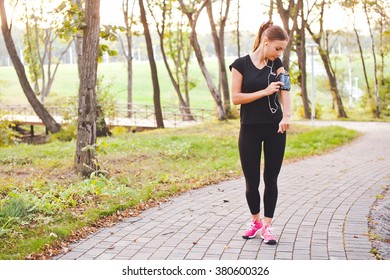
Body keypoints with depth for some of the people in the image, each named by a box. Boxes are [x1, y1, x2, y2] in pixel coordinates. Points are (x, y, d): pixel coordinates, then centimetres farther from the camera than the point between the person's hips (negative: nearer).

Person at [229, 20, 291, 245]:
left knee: (271, 178, 5)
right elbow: (235, 98, -9)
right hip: (250, 129, -2)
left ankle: (267, 226, 14)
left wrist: (286, 115, -29)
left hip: (275, 129, 2)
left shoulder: (277, 64, 4)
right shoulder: (241, 64, -5)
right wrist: (265, 92, -17)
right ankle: (256, 221, 25)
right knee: (252, 181, 3)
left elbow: (285, 90, -11)